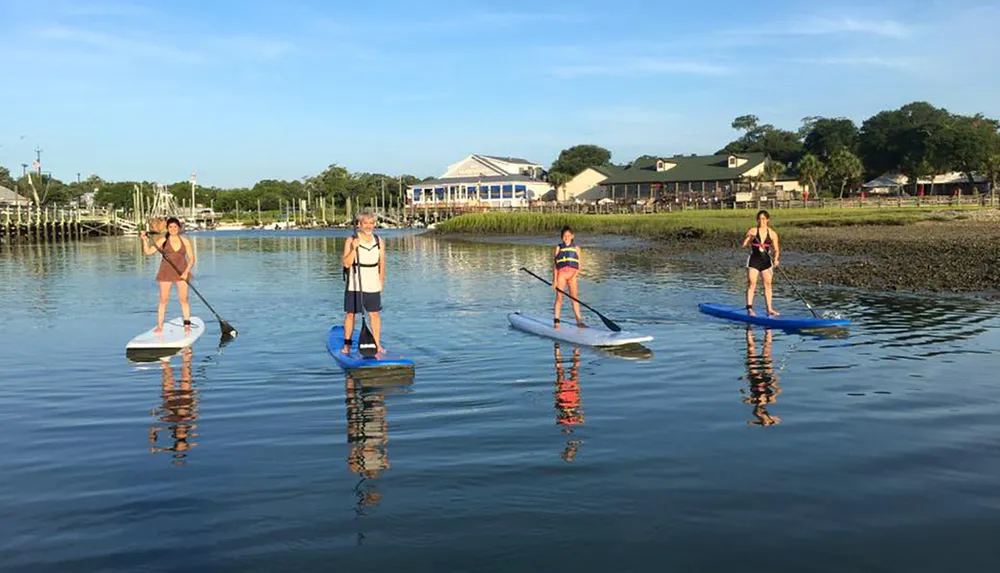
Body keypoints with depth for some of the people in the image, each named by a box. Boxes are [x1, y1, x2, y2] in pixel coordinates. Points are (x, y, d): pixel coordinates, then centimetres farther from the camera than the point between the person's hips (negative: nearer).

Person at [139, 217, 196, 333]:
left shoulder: (185, 241, 4)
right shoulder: (162, 241, 3)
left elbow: (191, 259, 1)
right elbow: (148, 251, -1)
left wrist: (186, 272, -11)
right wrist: (144, 240, -15)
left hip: (182, 272, 0)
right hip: (166, 273, 0)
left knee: (184, 299, 0)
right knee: (163, 300, 1)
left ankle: (187, 325, 7)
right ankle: (159, 326, 4)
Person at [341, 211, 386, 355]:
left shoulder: (378, 241, 6)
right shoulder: (351, 240, -5)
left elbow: (382, 263, 11)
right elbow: (346, 263, -12)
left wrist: (381, 282, 9)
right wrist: (354, 248, -24)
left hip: (373, 285, 3)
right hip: (354, 286, -3)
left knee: (375, 314, 4)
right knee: (350, 314, 3)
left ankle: (377, 344, 11)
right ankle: (347, 344, 13)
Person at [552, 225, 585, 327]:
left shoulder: (576, 248, 10)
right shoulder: (558, 248, 9)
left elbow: (579, 265, 5)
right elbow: (555, 264, 6)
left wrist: (574, 276, -9)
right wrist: (555, 279, -2)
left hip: (572, 274, 1)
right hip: (561, 273, -1)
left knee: (575, 297, 2)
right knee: (559, 297, -4)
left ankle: (579, 321, 4)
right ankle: (556, 321, -1)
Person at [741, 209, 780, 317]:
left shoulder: (772, 233, 4)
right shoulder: (753, 231, -3)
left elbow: (776, 249, 3)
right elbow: (743, 244, -11)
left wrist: (776, 259, -14)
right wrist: (749, 238, -29)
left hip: (766, 260, 3)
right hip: (754, 260, -3)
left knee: (768, 284, 5)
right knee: (751, 283, -9)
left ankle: (770, 309, 11)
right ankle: (749, 308, -10)